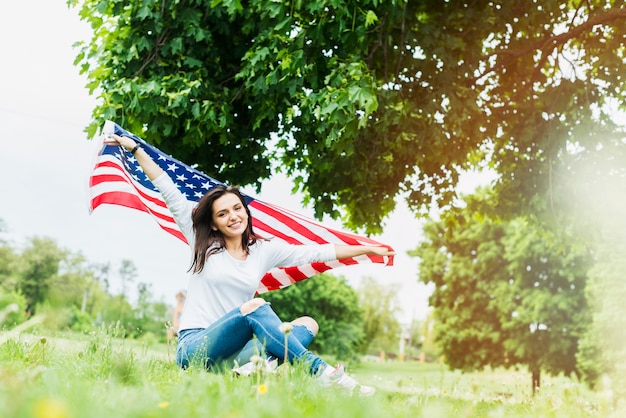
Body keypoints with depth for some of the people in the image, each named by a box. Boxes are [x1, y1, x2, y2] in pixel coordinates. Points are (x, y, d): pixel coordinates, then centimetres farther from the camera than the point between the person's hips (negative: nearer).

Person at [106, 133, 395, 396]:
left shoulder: (265, 250, 12)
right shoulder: (203, 244, 6)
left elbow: (317, 252, 12)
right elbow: (169, 192, 5)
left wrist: (366, 250, 11)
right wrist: (136, 149, 7)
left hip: (233, 351, 4)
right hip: (193, 348, -4)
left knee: (308, 323, -17)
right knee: (255, 308, -31)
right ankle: (322, 373, -37)